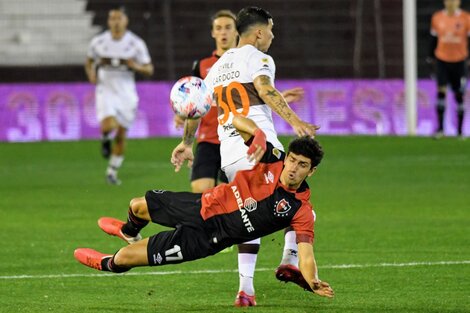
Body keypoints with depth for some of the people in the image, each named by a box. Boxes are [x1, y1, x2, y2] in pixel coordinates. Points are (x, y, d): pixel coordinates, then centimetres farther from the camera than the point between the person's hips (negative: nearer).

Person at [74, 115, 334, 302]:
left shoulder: (301, 211, -22)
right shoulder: (272, 159, -14)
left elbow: (306, 255, -27)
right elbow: (238, 121, -14)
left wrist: (313, 283, -48)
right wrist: (257, 135, -36)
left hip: (209, 237, -3)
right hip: (204, 207, 3)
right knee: (139, 206, 18)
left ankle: (109, 264, 38)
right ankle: (130, 232, 59)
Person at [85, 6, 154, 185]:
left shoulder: (136, 44, -4)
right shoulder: (99, 42, -1)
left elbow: (149, 70, 1)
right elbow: (89, 61, 16)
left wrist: (136, 66, -20)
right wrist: (91, 73, -4)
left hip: (126, 93, 1)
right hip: (106, 91, -1)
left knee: (121, 135, 5)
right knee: (109, 126, -25)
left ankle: (112, 172, 22)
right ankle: (105, 140, 12)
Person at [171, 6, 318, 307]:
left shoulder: (218, 66, 24)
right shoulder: (258, 58, 1)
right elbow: (264, 89, -19)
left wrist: (186, 144, 41)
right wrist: (294, 121, -29)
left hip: (229, 155, 7)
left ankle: (246, 287, 0)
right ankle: (291, 260, -8)